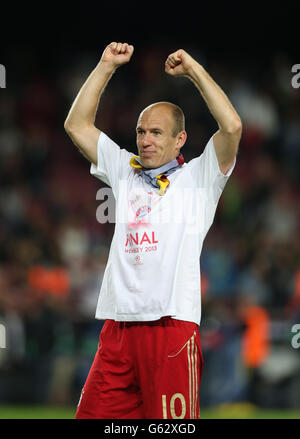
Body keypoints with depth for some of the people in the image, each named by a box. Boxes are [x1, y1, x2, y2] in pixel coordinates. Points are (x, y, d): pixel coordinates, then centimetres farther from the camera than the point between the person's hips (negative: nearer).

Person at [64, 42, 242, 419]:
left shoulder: (197, 178, 8)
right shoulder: (126, 172, 21)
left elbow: (232, 127, -7)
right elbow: (77, 126, 20)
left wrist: (194, 70, -1)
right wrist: (107, 66, 15)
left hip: (172, 326, -4)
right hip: (117, 327, 4)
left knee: (172, 419, -10)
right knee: (92, 415, -3)